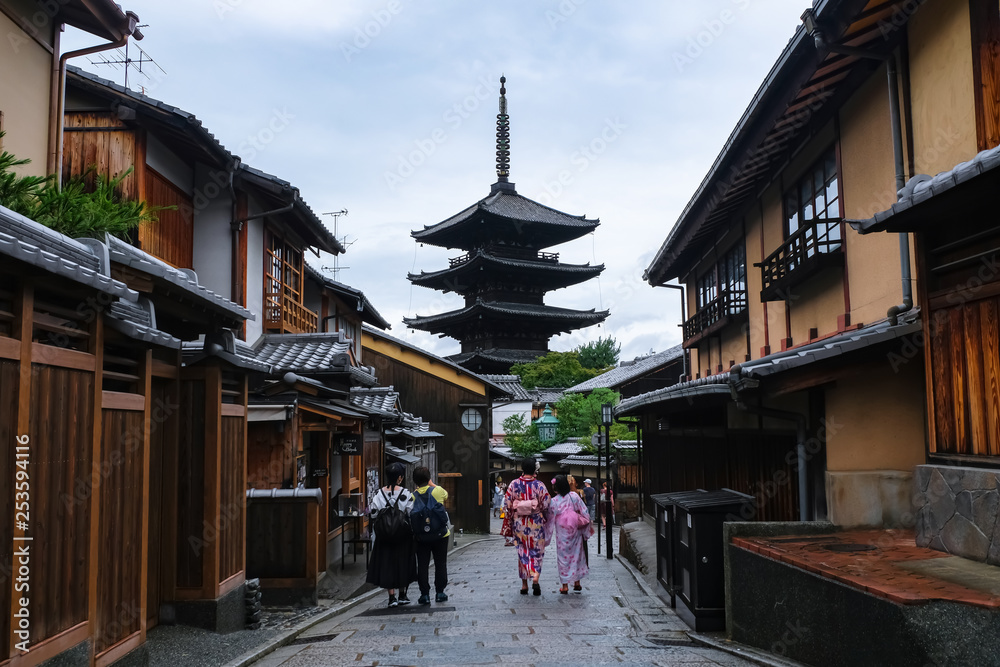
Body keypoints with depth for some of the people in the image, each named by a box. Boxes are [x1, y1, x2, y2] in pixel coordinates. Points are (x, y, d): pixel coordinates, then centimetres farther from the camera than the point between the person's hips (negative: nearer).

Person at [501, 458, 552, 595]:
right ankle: (535, 578, -14)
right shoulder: (539, 485, -8)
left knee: (522, 552, 12)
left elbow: (507, 505, -2)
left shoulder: (514, 484, -4)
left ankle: (524, 585, 15)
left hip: (519, 523, 2)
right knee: (537, 552, 8)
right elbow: (547, 505, -7)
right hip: (536, 523, -2)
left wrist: (510, 521, 10)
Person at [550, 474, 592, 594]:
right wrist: (589, 525, 9)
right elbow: (584, 511, -2)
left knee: (563, 556, 6)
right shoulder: (574, 496, -5)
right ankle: (577, 583, 20)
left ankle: (565, 586, 6)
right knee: (576, 554, 14)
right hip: (575, 531, 2)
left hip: (562, 532, -2)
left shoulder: (554, 501, -9)